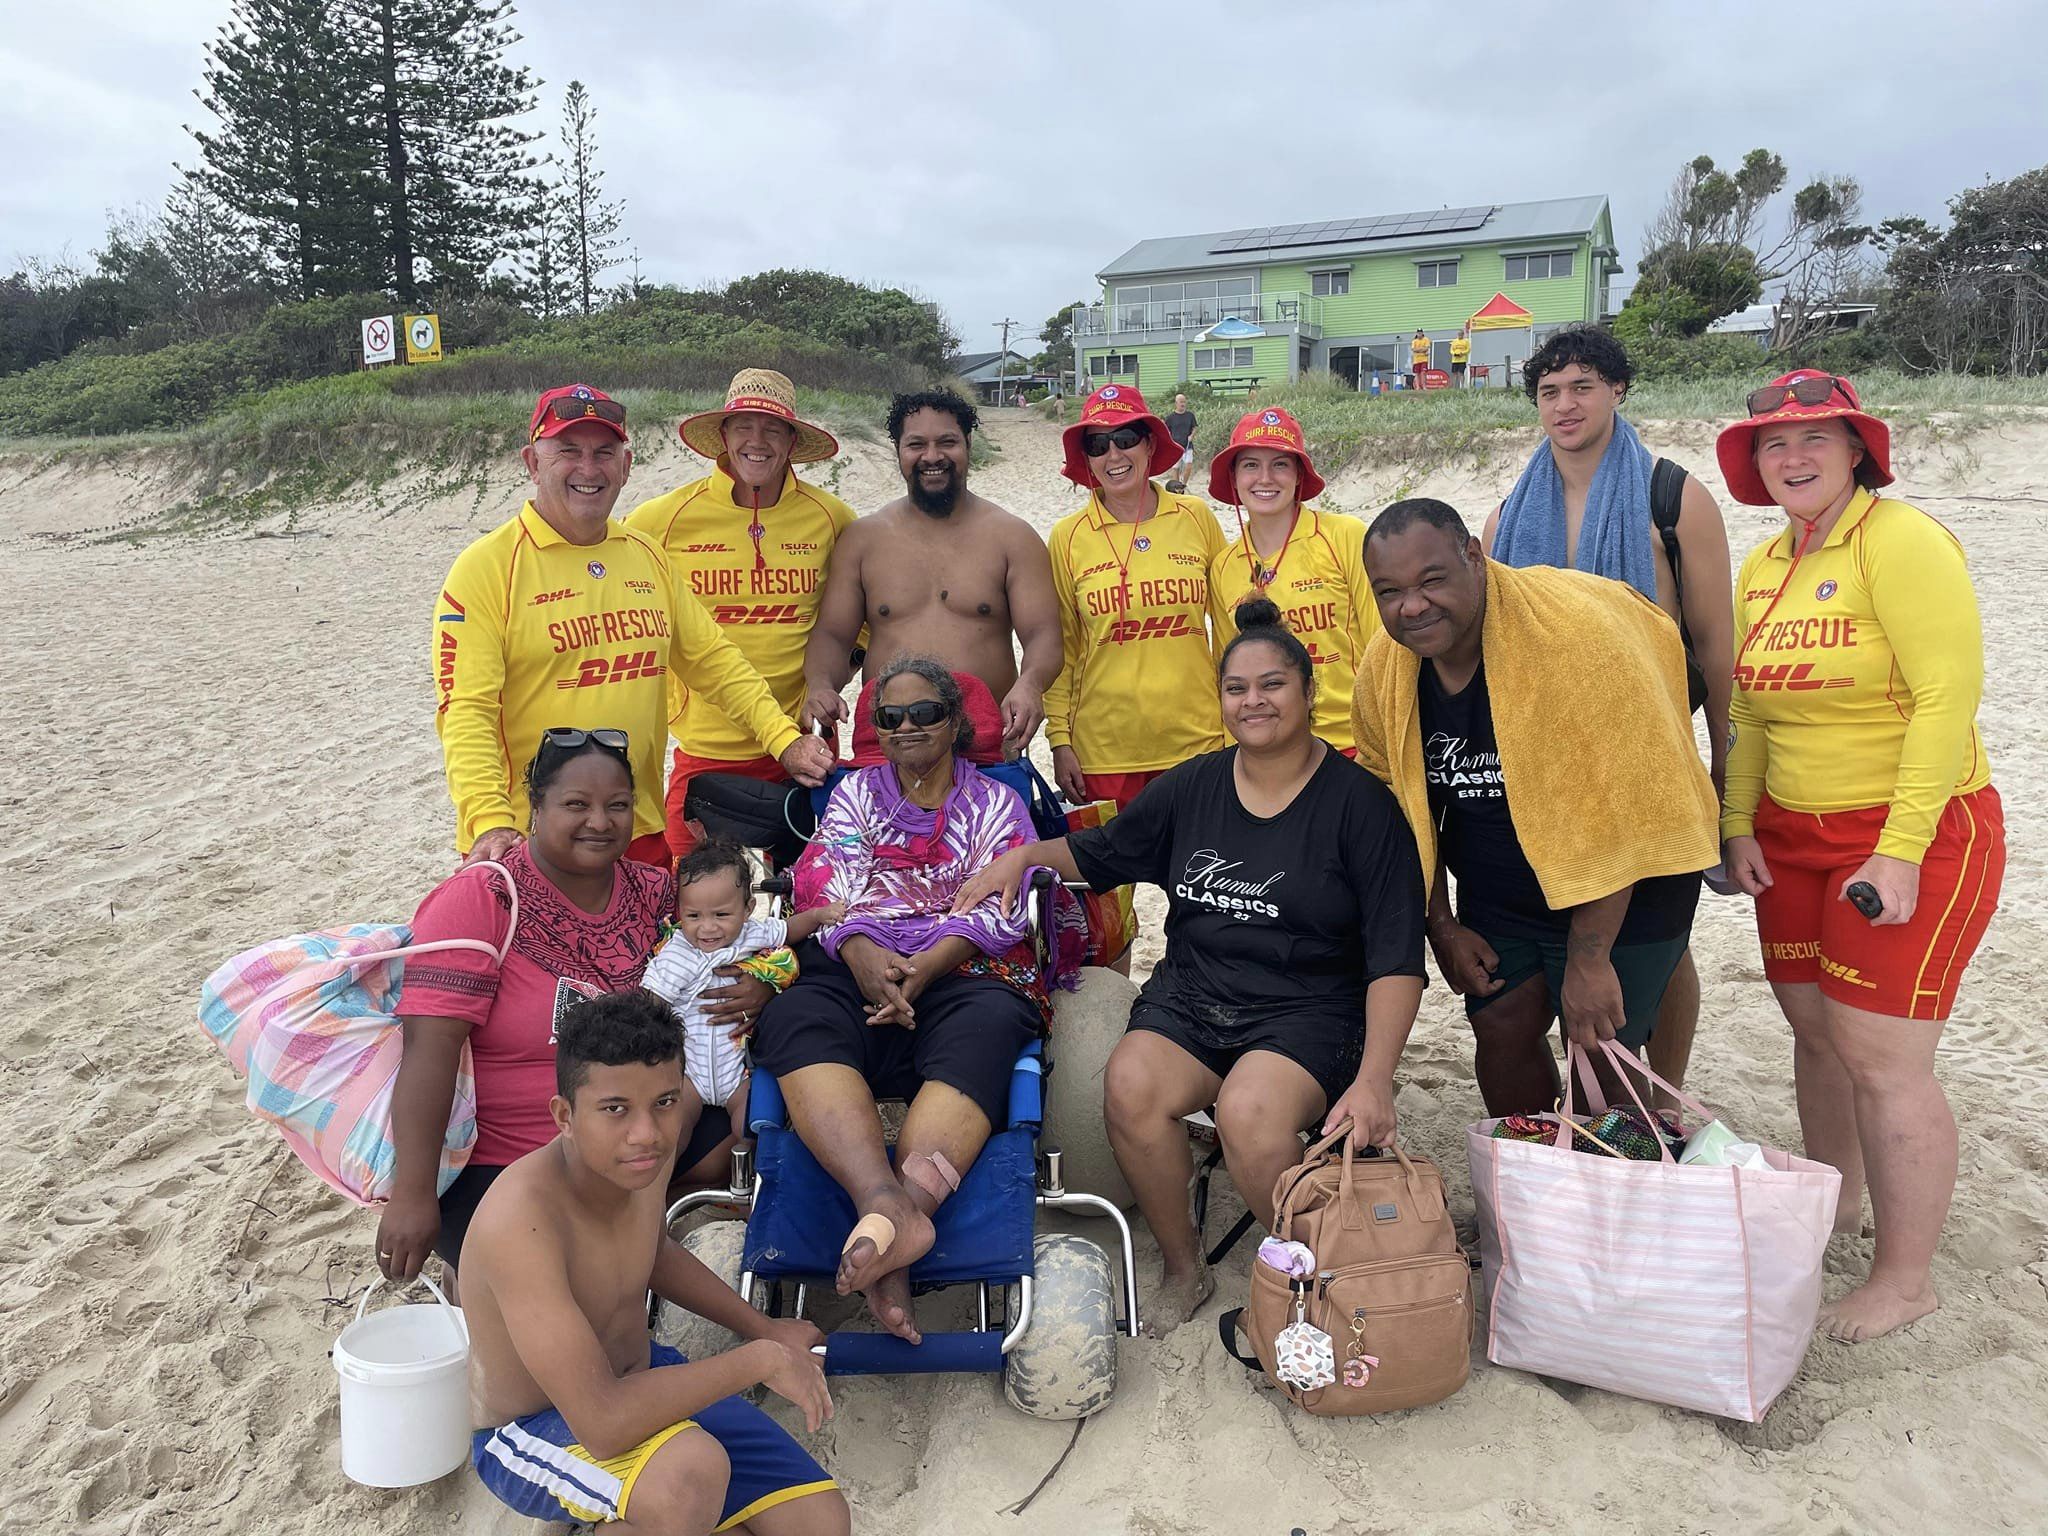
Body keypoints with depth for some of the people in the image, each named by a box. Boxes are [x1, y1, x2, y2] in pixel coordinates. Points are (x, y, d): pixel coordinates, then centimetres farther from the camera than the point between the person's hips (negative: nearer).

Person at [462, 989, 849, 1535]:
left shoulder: (644, 1158, -12)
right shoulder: (520, 1220, -36)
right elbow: (604, 1424, -40)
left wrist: (763, 1327, 13)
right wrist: (761, 1358, -30)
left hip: (643, 1377, 7)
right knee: (692, 1469, -38)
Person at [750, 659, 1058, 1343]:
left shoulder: (997, 804, 20)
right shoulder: (855, 792, 25)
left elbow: (996, 910, 5)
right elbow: (829, 887, 7)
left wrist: (924, 967, -15)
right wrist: (865, 956, -16)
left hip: (963, 973, -1)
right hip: (857, 968, 1)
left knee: (987, 1029, -37)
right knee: (795, 1019, -34)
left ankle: (882, 1226, -54)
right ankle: (893, 1207, -55)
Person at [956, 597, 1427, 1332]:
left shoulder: (1359, 802, -4)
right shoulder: (1191, 787, 8)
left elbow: (1396, 958, -8)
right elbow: (1101, 852, 25)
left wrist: (1374, 1080, -20)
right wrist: (1025, 854, 6)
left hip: (1309, 1010, -3)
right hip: (1191, 997, 4)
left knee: (1249, 1110, -33)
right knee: (1130, 1085, -27)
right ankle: (1182, 1270, -1)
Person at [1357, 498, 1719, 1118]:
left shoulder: (1575, 629, -29)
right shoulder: (1382, 671, -9)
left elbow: (1617, 805, -28)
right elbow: (1402, 810, 5)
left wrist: (1588, 959, -25)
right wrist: (1440, 927, 2)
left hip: (1620, 888, -5)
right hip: (1495, 892, 6)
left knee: (1596, 1051, -4)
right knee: (1501, 1032, 9)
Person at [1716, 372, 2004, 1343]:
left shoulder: (1900, 539, -13)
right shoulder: (1765, 565, 9)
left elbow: (1949, 698, -19)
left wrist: (1901, 851, -22)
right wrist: (1740, 825, 4)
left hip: (1916, 835, -7)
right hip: (1794, 835, 7)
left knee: (1881, 1059, -5)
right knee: (1816, 1033, 14)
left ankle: (1905, 1278, 11)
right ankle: (1836, 1201, 35)